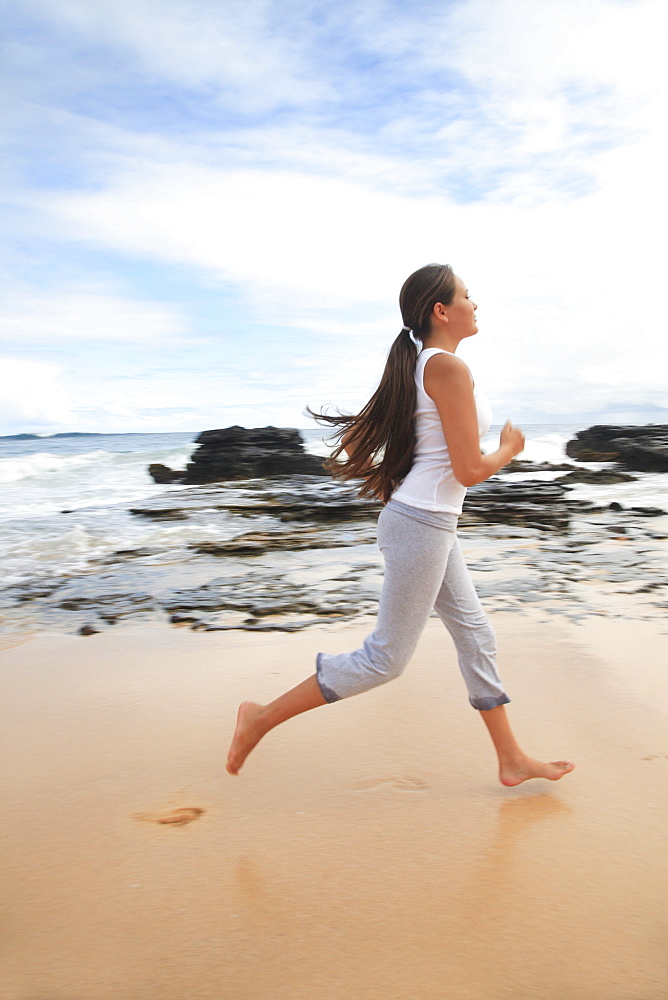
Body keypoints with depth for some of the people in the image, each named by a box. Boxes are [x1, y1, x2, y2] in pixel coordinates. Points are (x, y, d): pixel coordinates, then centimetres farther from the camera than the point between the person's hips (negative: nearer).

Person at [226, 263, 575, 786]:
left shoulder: (420, 364, 11)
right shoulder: (450, 367, -17)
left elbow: (365, 429, 16)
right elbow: (469, 470, -18)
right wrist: (510, 448, -1)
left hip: (431, 525, 10)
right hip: (422, 525, -10)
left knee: (476, 637, 16)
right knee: (386, 658, 0)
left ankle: (513, 760, 30)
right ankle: (263, 717, 10)